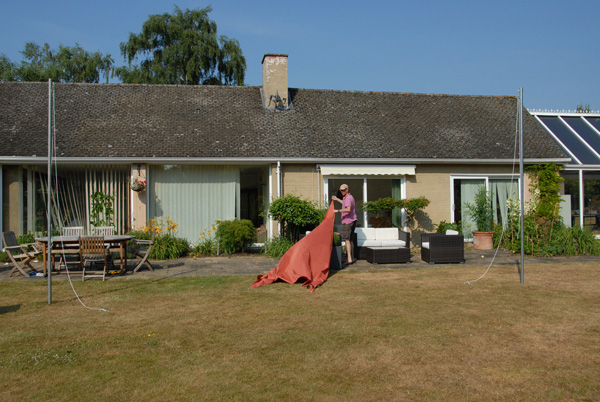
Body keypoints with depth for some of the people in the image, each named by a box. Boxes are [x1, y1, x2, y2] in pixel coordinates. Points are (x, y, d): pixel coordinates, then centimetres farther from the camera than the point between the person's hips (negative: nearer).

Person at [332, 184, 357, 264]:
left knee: (347, 240, -12)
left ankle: (349, 259, -19)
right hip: (352, 221, 10)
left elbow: (348, 209, -31)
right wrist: (337, 199, 43)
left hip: (347, 221, -10)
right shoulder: (350, 197, 16)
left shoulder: (347, 198, -15)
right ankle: (352, 258, 18)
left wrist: (338, 210, -31)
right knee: (350, 240, 14)